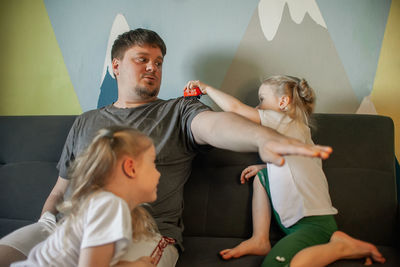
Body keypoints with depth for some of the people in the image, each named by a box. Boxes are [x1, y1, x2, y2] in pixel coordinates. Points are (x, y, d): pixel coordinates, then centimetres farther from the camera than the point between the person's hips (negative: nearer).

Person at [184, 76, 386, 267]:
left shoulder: (284, 121, -10)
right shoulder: (297, 128, 17)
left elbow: (234, 107, -14)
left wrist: (207, 88, 1)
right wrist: (265, 166, 17)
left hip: (313, 222, -10)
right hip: (298, 218, 10)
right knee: (261, 177, 18)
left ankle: (341, 246, -10)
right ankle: (260, 240, 10)